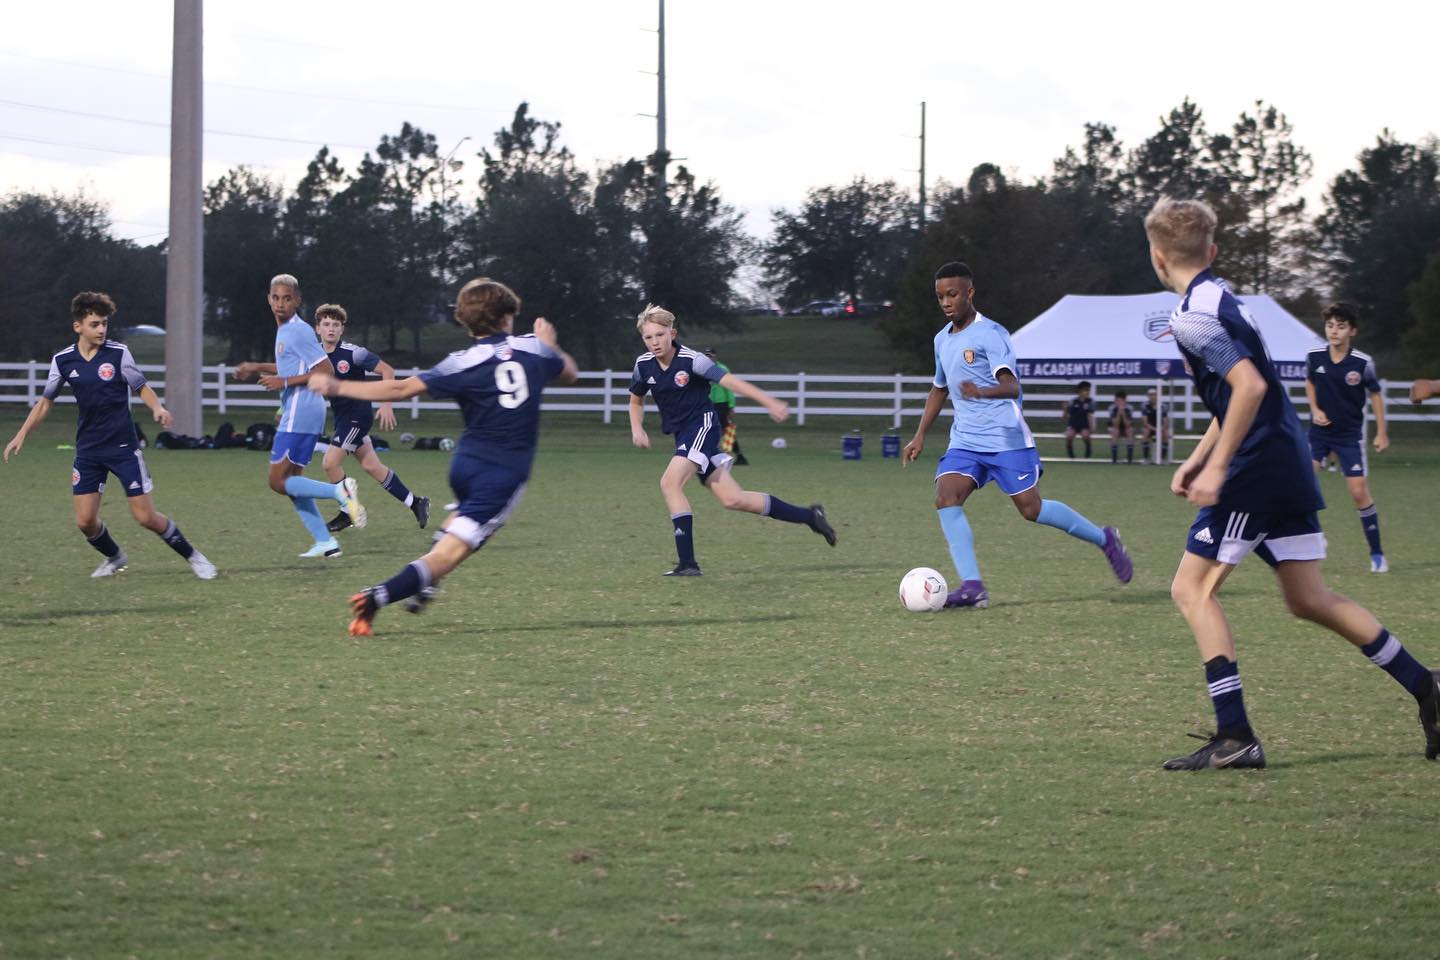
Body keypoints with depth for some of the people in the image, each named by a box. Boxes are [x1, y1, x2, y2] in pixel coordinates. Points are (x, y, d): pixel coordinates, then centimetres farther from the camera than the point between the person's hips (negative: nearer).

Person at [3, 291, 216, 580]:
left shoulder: (118, 353, -8)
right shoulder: (63, 360, -1)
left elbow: (142, 388, -1)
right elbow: (46, 400, 10)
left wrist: (157, 408, -21)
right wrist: (22, 434, 3)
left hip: (124, 447, -3)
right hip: (88, 450, 3)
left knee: (146, 517, -6)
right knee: (85, 521, -3)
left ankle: (192, 556, 15)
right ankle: (114, 558, 28)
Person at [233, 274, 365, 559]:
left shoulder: (299, 332, -14)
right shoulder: (284, 330, 16)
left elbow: (326, 371, -18)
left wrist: (284, 382, -19)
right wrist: (257, 368, 25)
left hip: (299, 415, -10)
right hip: (295, 414, 10)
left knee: (279, 481, -9)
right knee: (290, 481, 13)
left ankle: (339, 491, -15)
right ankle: (325, 542, 11)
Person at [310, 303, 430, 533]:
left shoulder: (353, 353, -17)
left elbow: (387, 370, -14)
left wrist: (387, 404, -20)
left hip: (358, 415, -7)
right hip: (341, 417, 7)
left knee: (330, 463, -14)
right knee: (370, 466, 10)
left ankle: (348, 513, 5)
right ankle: (415, 503, 23)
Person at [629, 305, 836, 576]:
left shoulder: (690, 360, -16)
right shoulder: (643, 365, 1)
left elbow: (729, 381, -18)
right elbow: (636, 401, 18)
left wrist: (770, 402, -22)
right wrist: (637, 429, -1)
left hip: (702, 426, -6)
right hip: (683, 435, 6)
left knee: (670, 482, -25)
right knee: (732, 499, 3)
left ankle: (687, 562, -22)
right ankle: (810, 517, 18)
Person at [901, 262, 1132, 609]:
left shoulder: (990, 334, -11)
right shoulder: (942, 340, 13)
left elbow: (1012, 387, -23)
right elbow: (940, 389, 29)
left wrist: (983, 392, -45)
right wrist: (920, 436, 23)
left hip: (1005, 437, -7)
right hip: (965, 441, 7)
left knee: (1031, 509, -6)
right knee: (946, 497, -17)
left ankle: (1104, 540, 18)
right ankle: (972, 586, -23)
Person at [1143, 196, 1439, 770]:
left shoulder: (1192, 316, -14)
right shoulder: (1220, 297, 17)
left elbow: (1249, 384, -25)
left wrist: (1216, 467, -23)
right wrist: (1197, 460, 23)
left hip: (1256, 467, -9)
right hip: (1289, 462, 9)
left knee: (1192, 588, -4)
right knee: (1309, 600, 14)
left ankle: (1234, 736, -11)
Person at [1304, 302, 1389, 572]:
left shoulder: (1363, 363, -15)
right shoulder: (1314, 357, -9)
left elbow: (1375, 394, 1)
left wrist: (1381, 433, 1)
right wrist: (1315, 409, -4)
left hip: (1350, 434, -2)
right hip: (1320, 430, 2)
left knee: (1359, 491, -5)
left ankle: (1377, 553, 8)